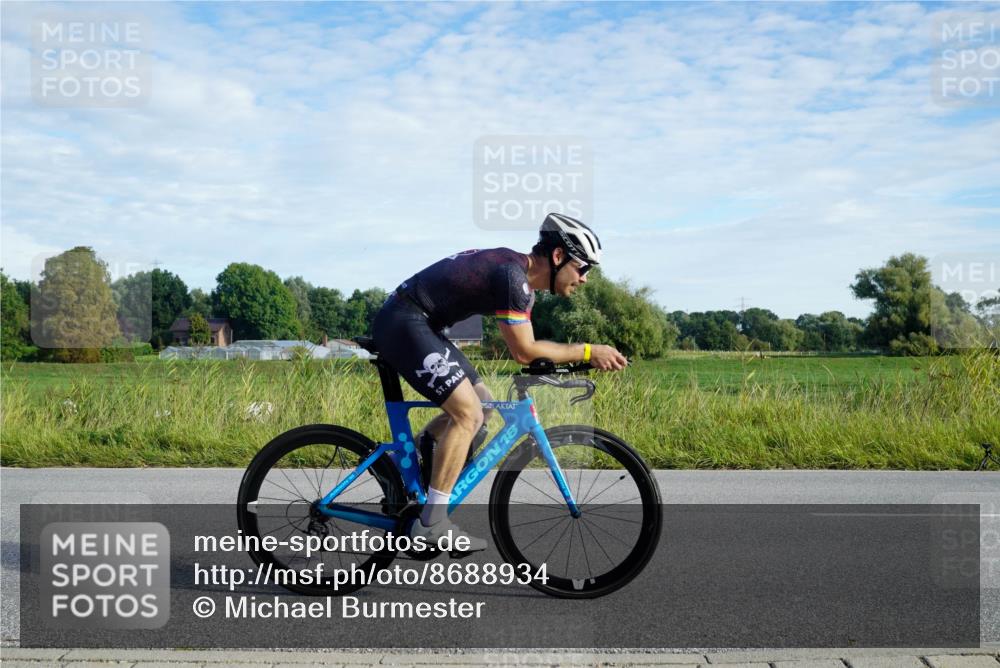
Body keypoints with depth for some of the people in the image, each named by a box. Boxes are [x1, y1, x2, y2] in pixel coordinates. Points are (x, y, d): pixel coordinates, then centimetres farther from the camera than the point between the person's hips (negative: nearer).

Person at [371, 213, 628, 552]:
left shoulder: (520, 273, 10)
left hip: (418, 325, 10)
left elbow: (525, 347, 15)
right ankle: (431, 523, -11)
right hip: (403, 323, -10)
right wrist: (587, 351, -13)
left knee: (482, 403, 11)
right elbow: (523, 351, -20)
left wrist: (582, 356, 6)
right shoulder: (512, 274, -20)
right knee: (468, 412, -15)